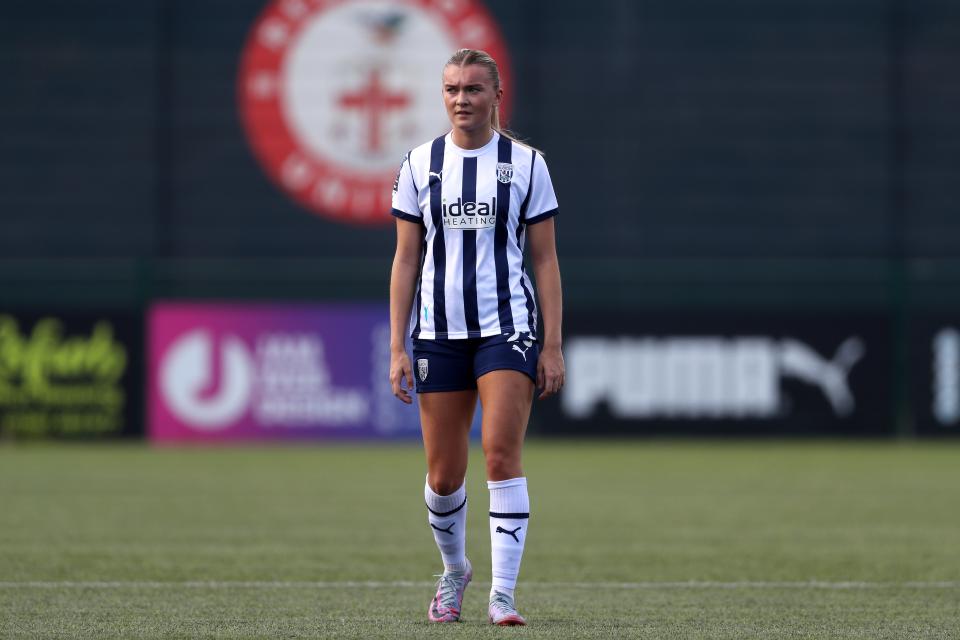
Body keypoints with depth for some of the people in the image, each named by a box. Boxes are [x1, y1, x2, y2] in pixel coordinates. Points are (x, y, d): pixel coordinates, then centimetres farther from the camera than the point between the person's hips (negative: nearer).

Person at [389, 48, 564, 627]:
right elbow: (406, 260, 8)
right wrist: (397, 349, 1)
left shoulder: (526, 163, 3)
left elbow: (546, 259, 4)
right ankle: (454, 572, 30)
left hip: (507, 328, -2)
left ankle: (503, 594, -12)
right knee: (444, 476, 4)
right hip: (438, 333, 2)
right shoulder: (419, 165, 6)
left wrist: (553, 346, -3)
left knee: (502, 456, -15)